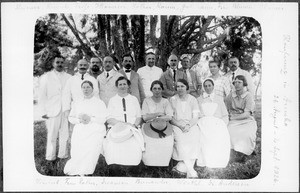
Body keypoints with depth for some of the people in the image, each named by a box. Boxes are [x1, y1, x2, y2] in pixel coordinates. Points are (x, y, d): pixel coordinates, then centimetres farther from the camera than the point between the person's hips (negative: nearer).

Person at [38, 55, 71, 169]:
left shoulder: (68, 77, 10)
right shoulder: (46, 77, 6)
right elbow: (41, 96, 4)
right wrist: (43, 111, -2)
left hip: (66, 111, 2)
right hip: (52, 111, -2)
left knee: (65, 135, 3)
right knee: (52, 135, 1)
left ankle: (63, 155, 15)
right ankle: (50, 158, 11)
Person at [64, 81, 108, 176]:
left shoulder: (99, 102, 11)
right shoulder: (78, 103, 24)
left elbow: (104, 118, 0)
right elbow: (70, 117, 19)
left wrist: (91, 119, -11)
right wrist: (79, 120, -1)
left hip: (95, 130, -3)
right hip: (79, 131, 3)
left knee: (91, 149, -26)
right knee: (78, 149, -21)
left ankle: (84, 172, -18)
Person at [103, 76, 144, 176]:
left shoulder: (134, 99, 19)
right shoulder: (112, 100, 15)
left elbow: (139, 116, 13)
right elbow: (109, 119, 3)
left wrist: (134, 125, -9)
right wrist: (122, 124, -12)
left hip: (133, 130, 1)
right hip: (116, 129, -1)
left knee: (134, 146, -30)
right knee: (113, 146, -31)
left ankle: (131, 171, -14)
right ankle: (115, 172, -16)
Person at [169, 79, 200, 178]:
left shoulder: (192, 99, 11)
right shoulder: (172, 100, 10)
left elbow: (196, 118, 5)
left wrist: (188, 125, -15)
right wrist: (181, 125, -13)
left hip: (191, 126, 1)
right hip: (177, 126, -1)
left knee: (194, 139, -32)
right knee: (180, 139, -33)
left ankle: (181, 167, -24)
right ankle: (192, 173, -31)